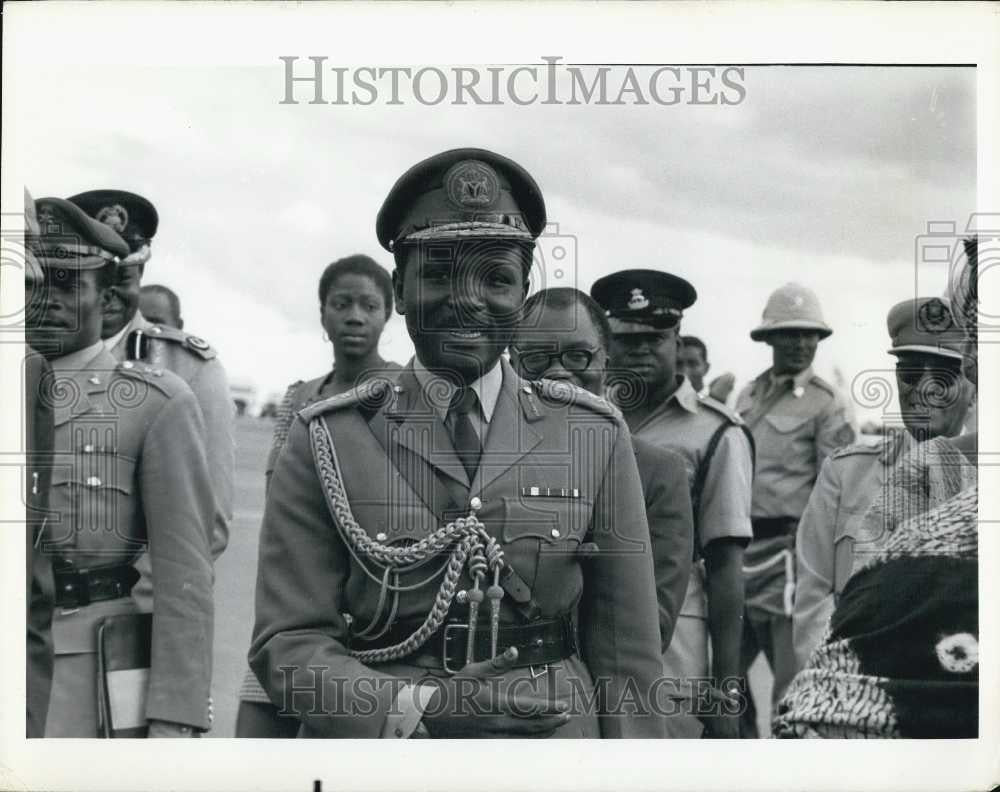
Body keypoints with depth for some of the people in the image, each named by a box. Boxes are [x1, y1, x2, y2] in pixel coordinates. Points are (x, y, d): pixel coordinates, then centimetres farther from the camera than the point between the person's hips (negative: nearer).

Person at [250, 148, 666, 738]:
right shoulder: (325, 443, -5)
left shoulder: (596, 438, -2)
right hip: (381, 740, -1)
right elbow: (288, 640, -9)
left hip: (554, 733, 1)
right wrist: (416, 708, -22)